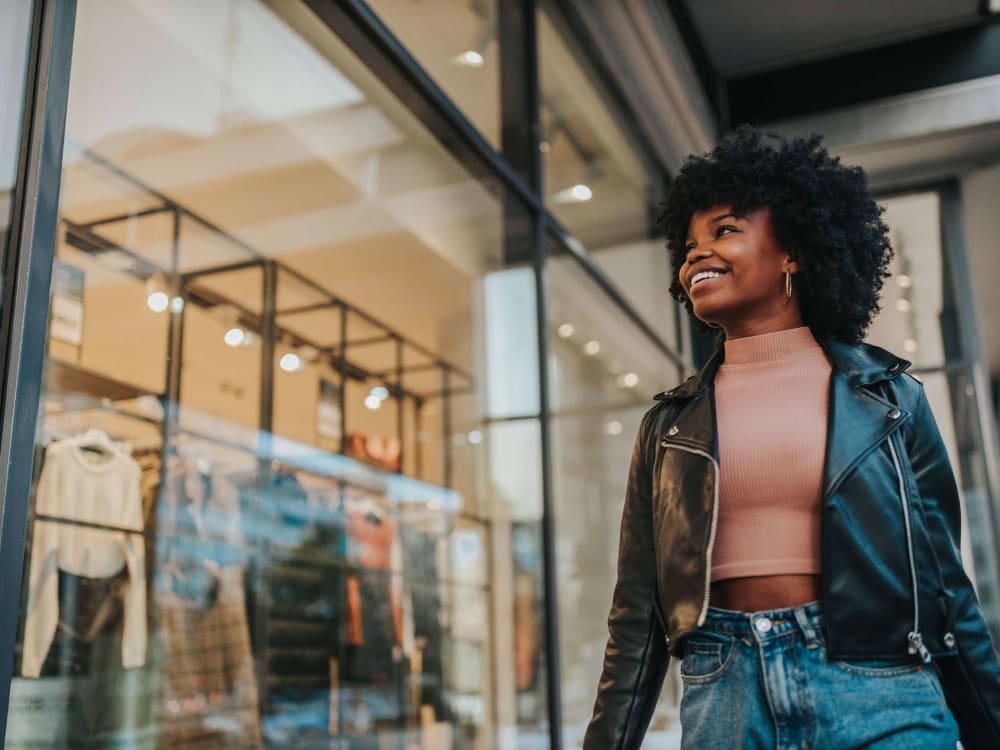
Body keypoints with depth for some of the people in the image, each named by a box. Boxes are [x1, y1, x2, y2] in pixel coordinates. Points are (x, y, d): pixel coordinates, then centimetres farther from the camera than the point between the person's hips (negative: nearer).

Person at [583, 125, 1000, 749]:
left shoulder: (888, 395, 4)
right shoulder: (670, 424, 7)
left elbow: (944, 584, 7)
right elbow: (637, 619, 6)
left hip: (879, 695, -1)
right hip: (723, 696, 1)